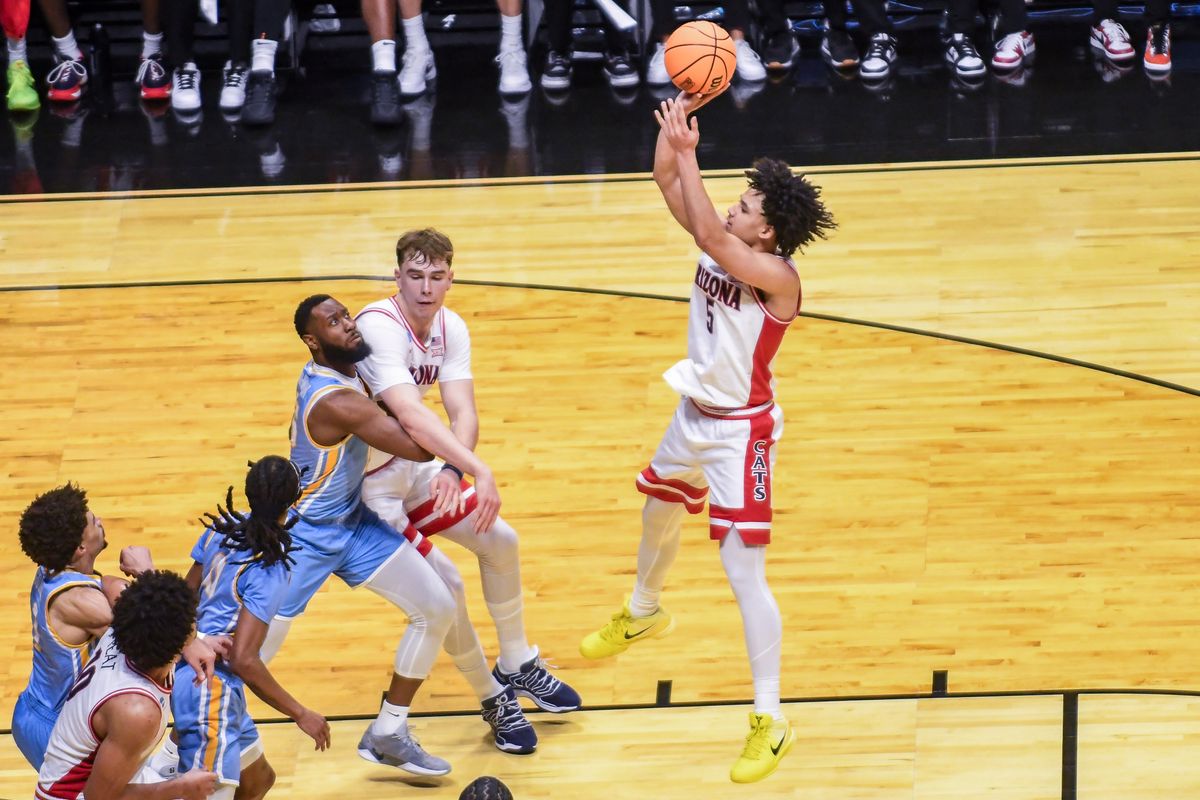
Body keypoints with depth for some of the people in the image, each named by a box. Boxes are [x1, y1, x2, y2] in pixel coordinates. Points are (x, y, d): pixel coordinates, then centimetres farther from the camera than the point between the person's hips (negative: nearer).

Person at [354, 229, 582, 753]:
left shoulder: (450, 328, -5)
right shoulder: (379, 328, -30)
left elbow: (463, 414, -18)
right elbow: (411, 417, -43)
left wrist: (451, 471, -38)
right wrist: (477, 469, -49)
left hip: (415, 468, 8)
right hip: (365, 485, -8)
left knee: (500, 542, 13)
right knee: (444, 586, -11)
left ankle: (517, 666, 32)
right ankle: (493, 700, 9)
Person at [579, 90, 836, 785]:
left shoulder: (777, 275, -26)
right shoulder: (721, 248, -4)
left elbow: (710, 234, -40)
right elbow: (667, 179, -5)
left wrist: (687, 152, -37)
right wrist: (678, 118, -20)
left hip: (740, 431, -9)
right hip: (694, 415, 9)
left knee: (745, 572, -11)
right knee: (660, 513, 33)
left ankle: (771, 721, -7)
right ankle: (644, 613, 64)